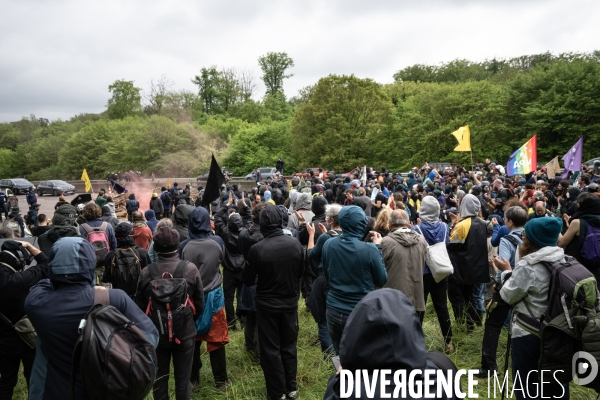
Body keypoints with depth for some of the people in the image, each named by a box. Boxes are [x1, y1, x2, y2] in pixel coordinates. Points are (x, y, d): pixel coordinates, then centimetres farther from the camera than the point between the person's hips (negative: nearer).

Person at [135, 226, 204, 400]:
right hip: (184, 333, -1)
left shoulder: (146, 272, -15)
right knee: (183, 378, 14)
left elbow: (140, 306, -5)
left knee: (159, 378, 18)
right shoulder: (190, 269, -16)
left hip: (156, 333, 1)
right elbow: (199, 303, -7)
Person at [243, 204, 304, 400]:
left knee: (271, 349, 12)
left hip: (267, 305, -3)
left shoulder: (257, 249, -22)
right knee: (289, 346, 19)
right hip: (290, 302, 3)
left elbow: (247, 280, -9)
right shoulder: (295, 244, -13)